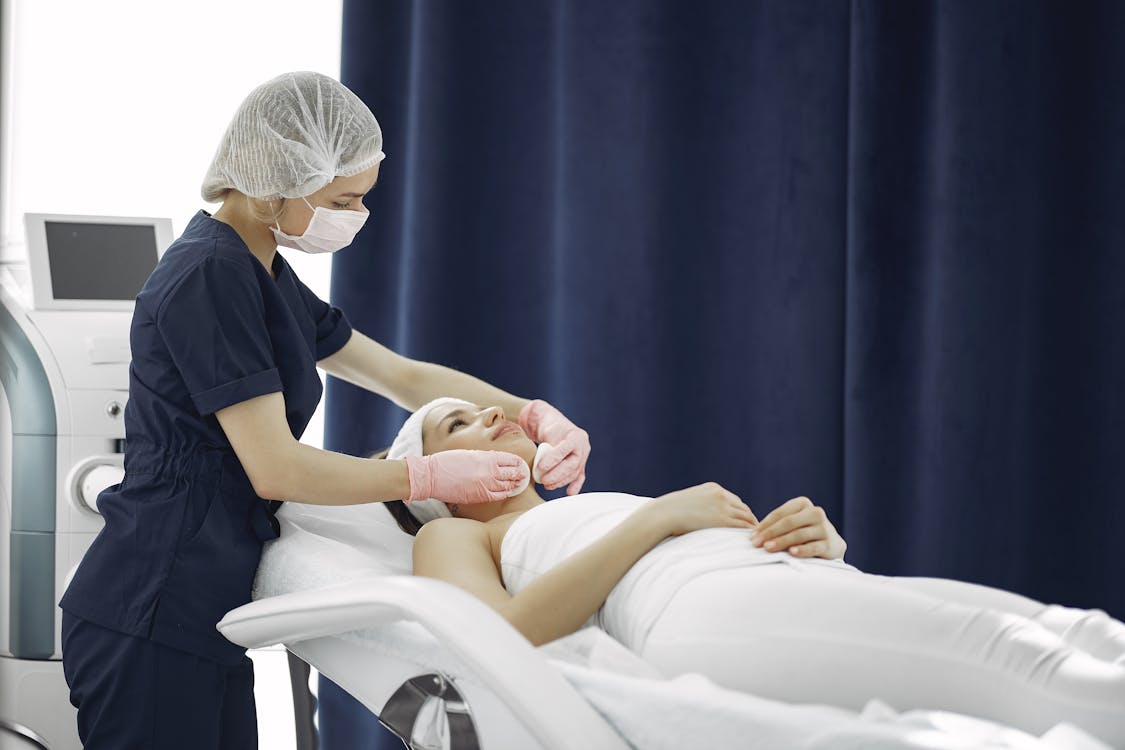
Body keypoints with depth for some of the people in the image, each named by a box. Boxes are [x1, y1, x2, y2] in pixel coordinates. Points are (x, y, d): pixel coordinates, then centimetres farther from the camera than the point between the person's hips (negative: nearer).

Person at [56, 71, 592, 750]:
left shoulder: (263, 276, 15)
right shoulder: (210, 274, -16)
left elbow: (405, 376, 20)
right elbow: (276, 468, -19)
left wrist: (536, 415, 8)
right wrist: (432, 476, -11)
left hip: (200, 615, 10)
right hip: (152, 620, -10)